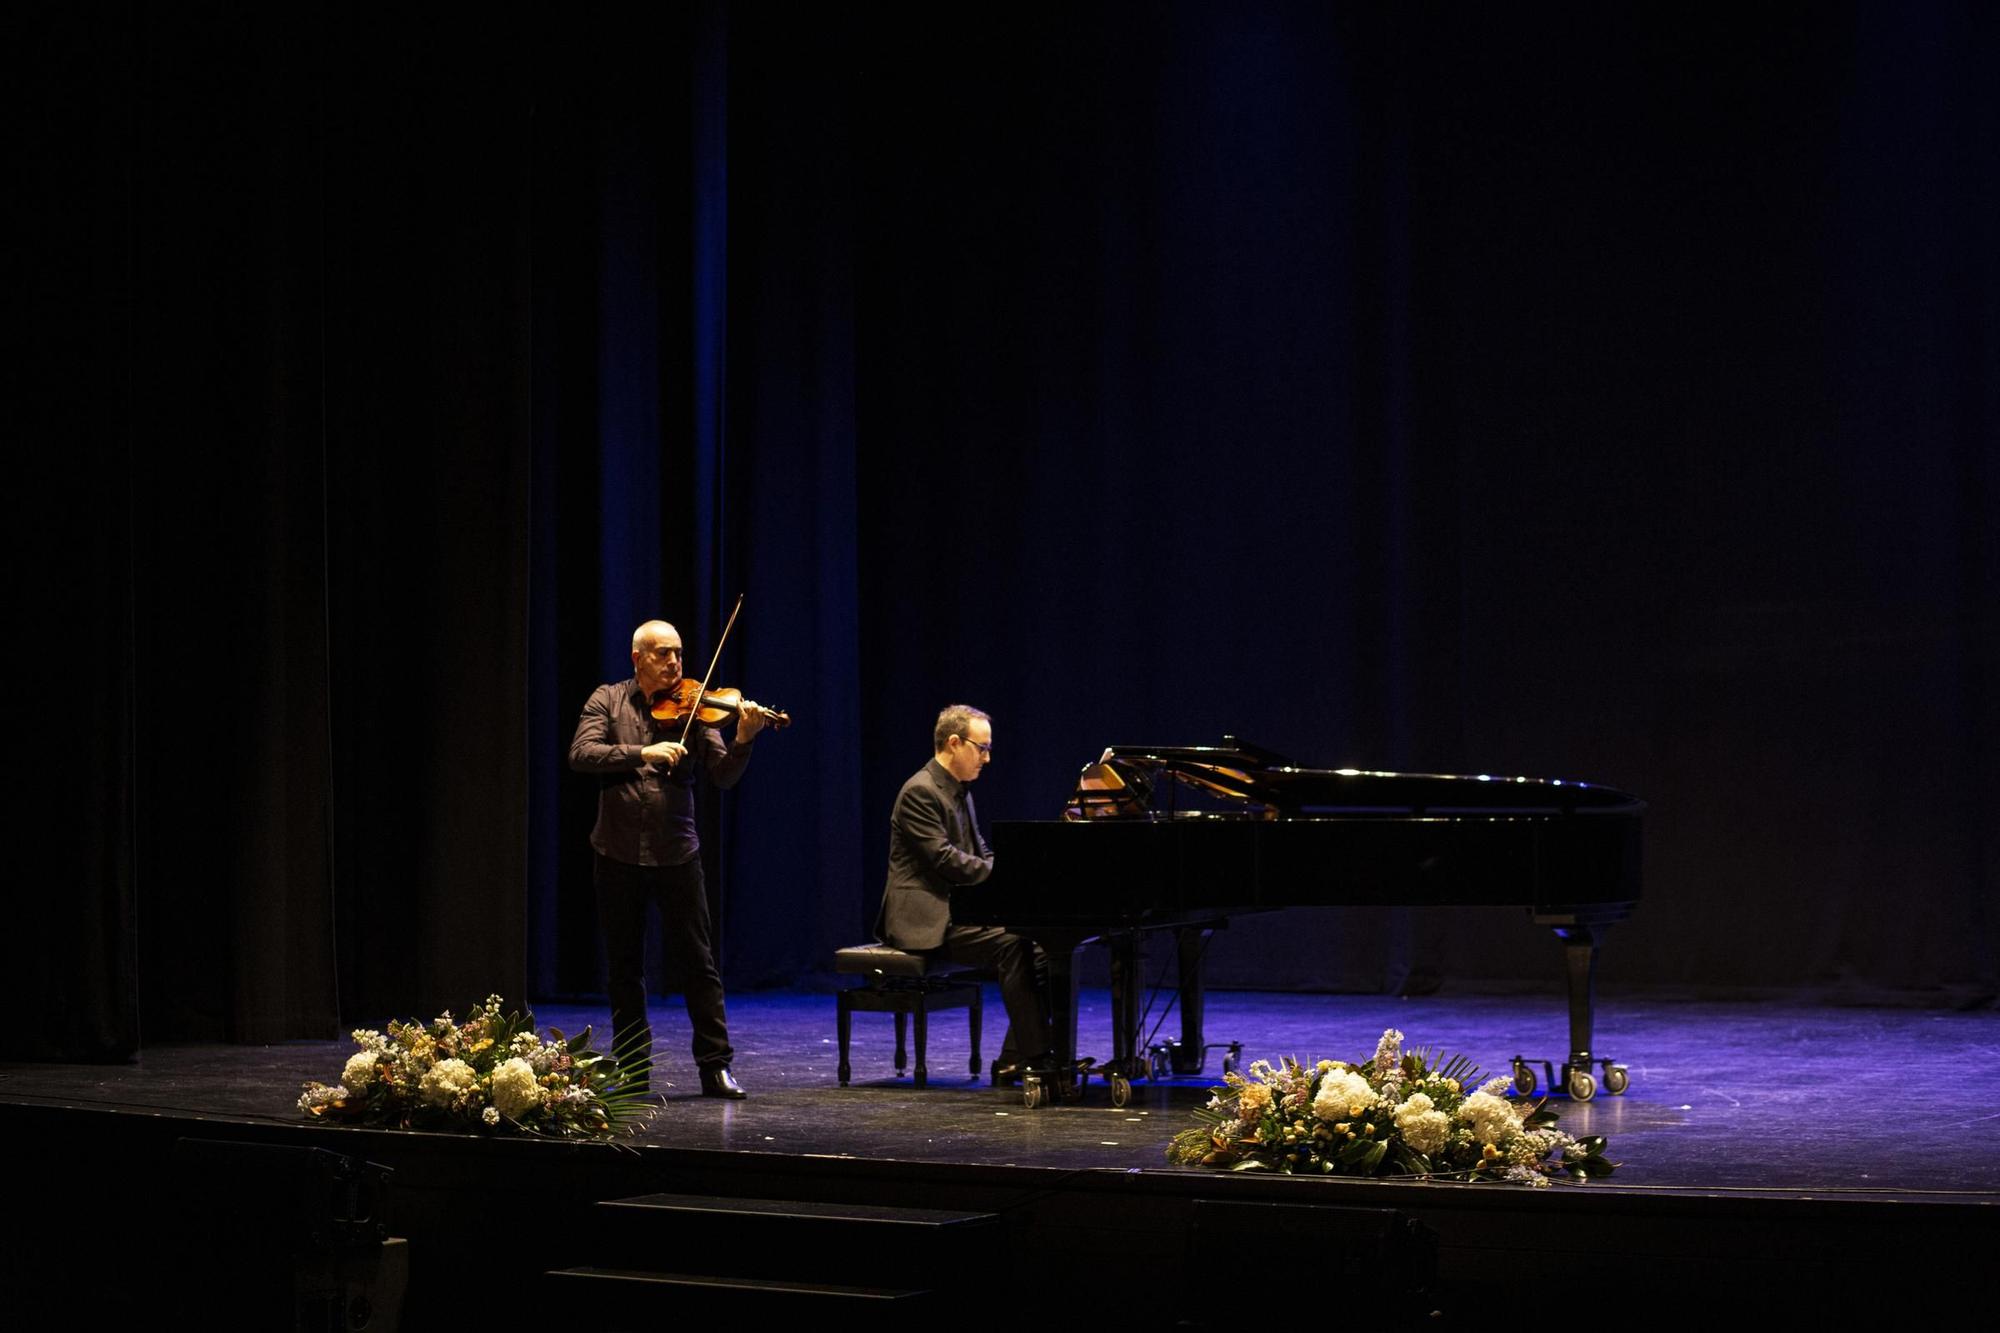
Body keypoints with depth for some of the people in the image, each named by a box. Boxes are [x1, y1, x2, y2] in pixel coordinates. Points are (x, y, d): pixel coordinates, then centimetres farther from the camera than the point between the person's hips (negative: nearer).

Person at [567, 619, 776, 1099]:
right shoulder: (608, 701, 3)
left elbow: (723, 775, -6)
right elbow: (582, 754, -13)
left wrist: (744, 739, -25)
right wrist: (642, 753, -24)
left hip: (676, 855, 0)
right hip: (618, 856, 0)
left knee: (698, 961, -1)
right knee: (624, 968, 8)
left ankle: (716, 1067, 5)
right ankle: (633, 1072, 16)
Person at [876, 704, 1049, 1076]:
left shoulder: (959, 792, 18)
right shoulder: (921, 792, -13)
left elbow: (980, 855, 22)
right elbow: (946, 860, -21)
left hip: (956, 909, 10)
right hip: (926, 920, -10)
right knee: (1010, 942, -27)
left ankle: (1014, 1058, -8)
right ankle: (1035, 1054, -25)